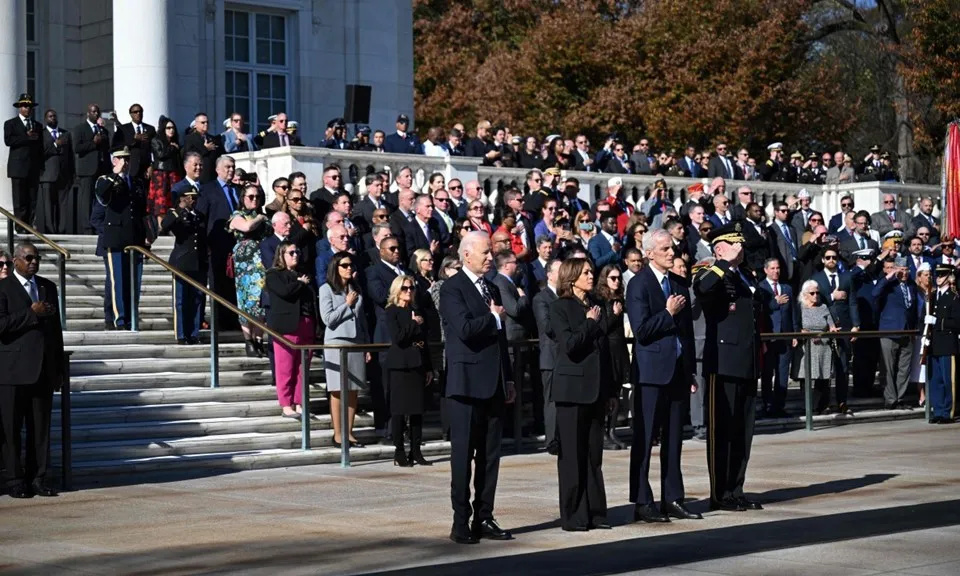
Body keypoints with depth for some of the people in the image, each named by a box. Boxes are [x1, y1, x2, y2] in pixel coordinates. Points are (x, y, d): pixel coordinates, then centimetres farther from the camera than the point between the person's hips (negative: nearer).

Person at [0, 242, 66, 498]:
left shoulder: (48, 287, 16)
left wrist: (60, 368, 14)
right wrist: (32, 313, -16)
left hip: (44, 371, 5)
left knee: (41, 428, 6)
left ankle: (37, 479, 12)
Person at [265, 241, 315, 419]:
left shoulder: (301, 275, 23)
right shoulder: (274, 275, 4)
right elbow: (284, 291, -16)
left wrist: (314, 326, 11)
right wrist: (300, 283, 0)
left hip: (306, 326, 6)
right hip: (287, 326, -6)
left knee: (302, 369, 5)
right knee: (286, 368, -5)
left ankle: (299, 404, 10)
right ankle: (286, 406, -2)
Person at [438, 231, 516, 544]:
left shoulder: (492, 289, 18)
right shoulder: (452, 288, -7)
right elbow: (465, 329, -22)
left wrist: (509, 378, 17)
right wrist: (493, 318, -6)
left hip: (494, 384, 7)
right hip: (467, 383, -7)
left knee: (490, 454, 7)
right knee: (463, 453, -4)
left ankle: (484, 518, 13)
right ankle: (461, 522, -1)